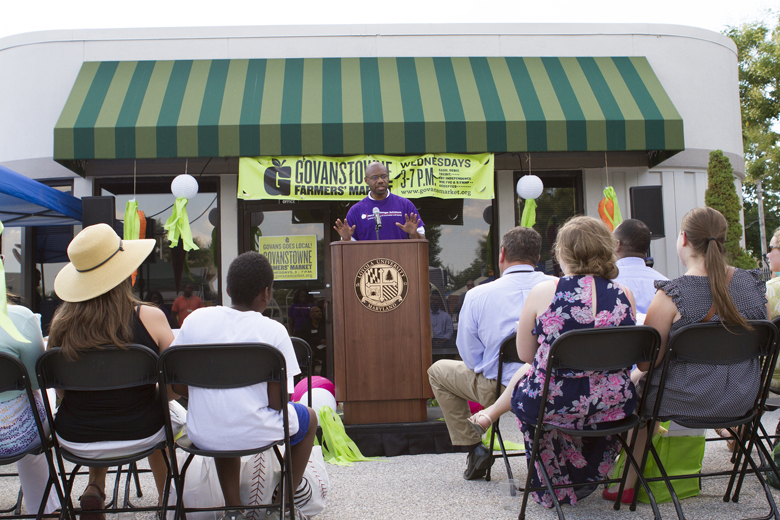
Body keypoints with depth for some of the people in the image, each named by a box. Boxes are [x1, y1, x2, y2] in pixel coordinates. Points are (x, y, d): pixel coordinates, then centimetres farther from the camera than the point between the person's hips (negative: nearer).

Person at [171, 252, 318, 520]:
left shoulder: (195, 319, -2)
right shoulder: (273, 331, -12)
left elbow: (178, 384, 4)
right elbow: (276, 402, -11)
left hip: (202, 435, 4)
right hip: (254, 434, -3)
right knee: (308, 418, 27)